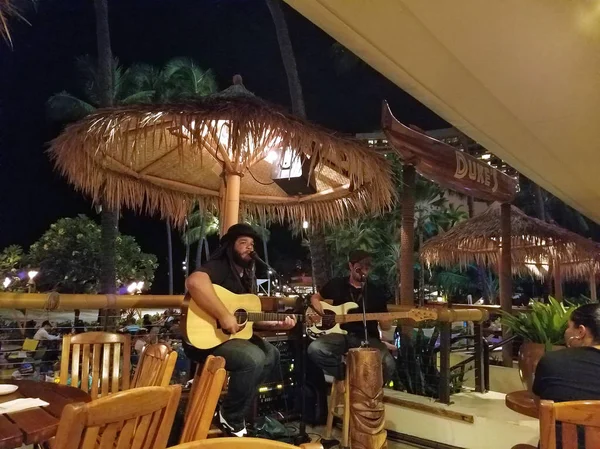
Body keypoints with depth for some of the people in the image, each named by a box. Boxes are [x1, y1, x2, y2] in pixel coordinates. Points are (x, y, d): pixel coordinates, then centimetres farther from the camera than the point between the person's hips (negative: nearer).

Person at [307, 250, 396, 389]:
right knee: (315, 349, -30)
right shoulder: (337, 284, 9)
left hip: (367, 338, 0)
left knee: (388, 365, -29)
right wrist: (321, 311, 1)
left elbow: (385, 326, 10)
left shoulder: (377, 292, 8)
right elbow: (315, 298, 23)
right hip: (341, 334, 1)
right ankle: (346, 375, -8)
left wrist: (387, 320, -16)